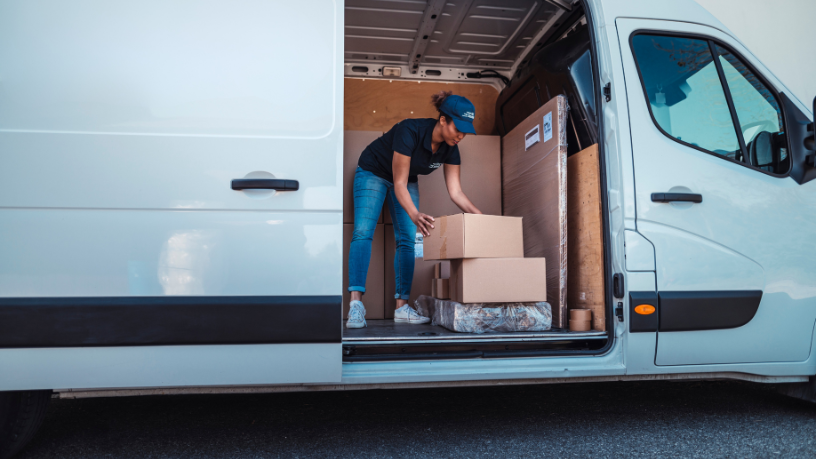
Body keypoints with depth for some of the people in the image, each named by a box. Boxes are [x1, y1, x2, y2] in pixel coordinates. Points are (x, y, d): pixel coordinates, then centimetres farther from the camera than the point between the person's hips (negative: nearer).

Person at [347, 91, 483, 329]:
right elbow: (399, 184, -34)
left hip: (406, 180, 6)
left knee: (407, 239, -7)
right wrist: (415, 215, -48)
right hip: (373, 173, -5)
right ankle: (356, 304, -26)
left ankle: (402, 307, -9)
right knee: (363, 232, -20)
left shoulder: (450, 149, -17)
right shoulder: (410, 131, -35)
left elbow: (456, 192, -13)